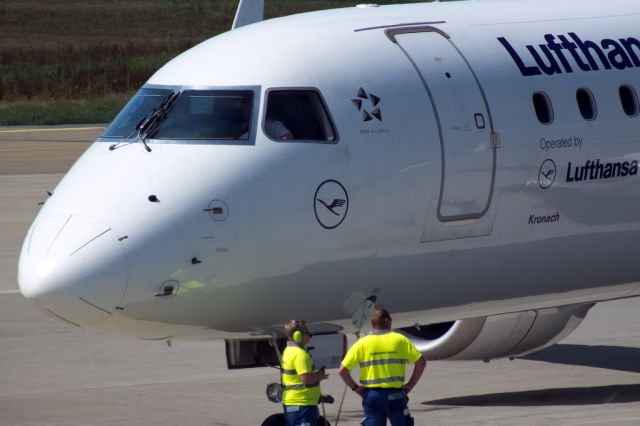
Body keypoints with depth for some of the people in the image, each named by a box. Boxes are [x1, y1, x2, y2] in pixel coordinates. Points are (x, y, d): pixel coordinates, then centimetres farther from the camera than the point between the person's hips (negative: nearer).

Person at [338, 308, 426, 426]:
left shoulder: (362, 344, 1)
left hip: (371, 395, 1)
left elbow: (342, 370, -5)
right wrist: (411, 384, 4)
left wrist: (355, 388, 5)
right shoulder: (400, 340, 1)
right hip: (395, 395, -1)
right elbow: (421, 362, -2)